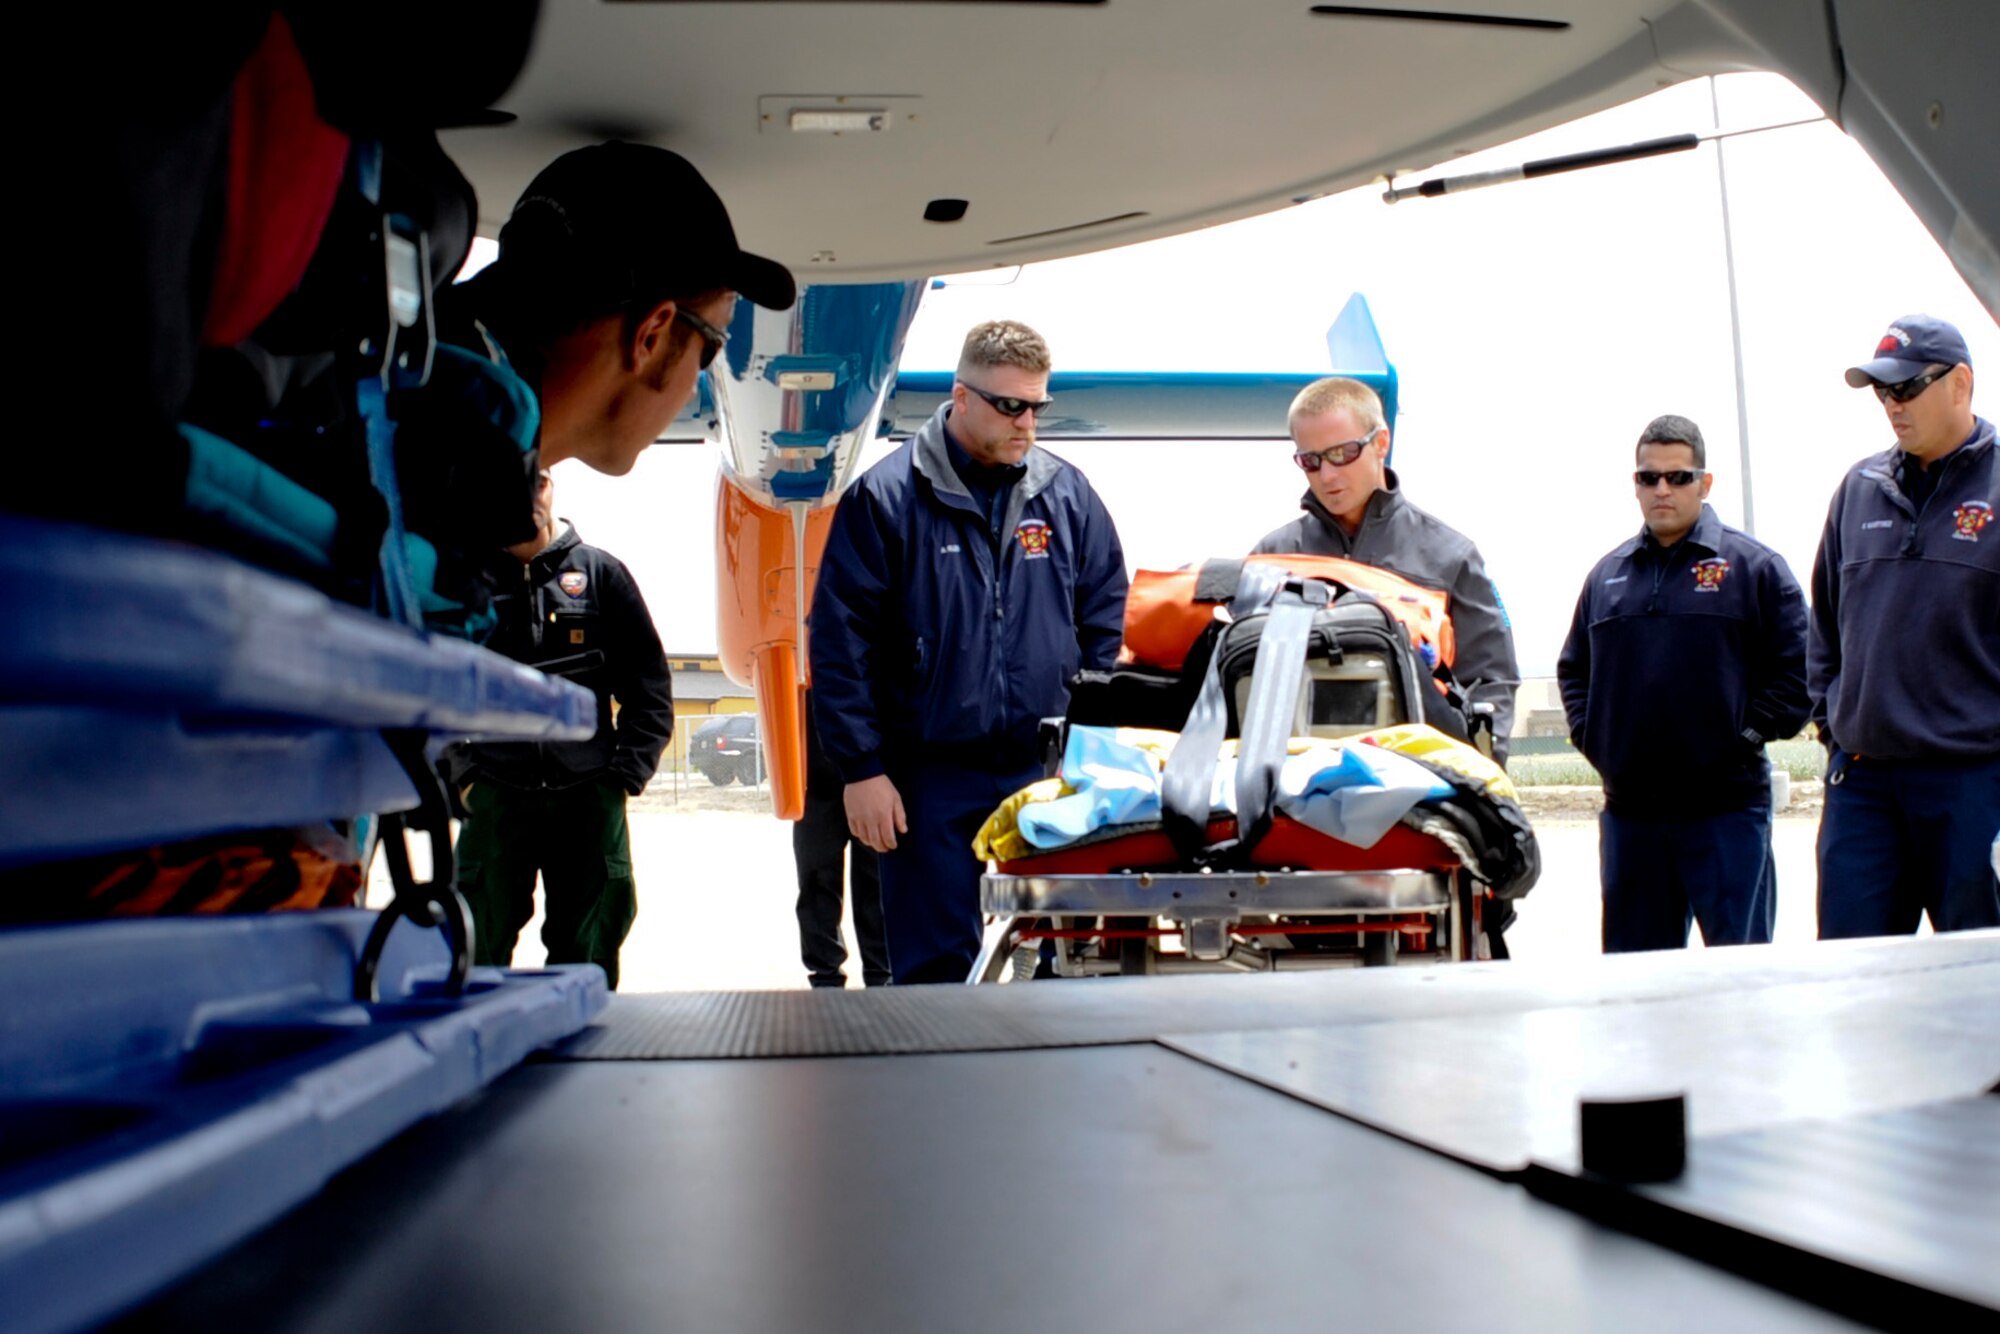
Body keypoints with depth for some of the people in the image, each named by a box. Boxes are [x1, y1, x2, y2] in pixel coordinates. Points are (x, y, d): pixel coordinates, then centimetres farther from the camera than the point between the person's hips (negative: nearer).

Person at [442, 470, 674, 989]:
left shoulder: (601, 573, 8)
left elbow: (650, 683, 8)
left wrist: (628, 772, -1)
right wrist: (459, 773, -1)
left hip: (589, 796, 0)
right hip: (493, 799, 0)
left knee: (588, 954, 5)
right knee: (480, 953, 0)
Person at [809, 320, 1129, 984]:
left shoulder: (1067, 494, 7)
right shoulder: (886, 498, -4)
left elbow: (1107, 624, 11)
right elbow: (841, 644, -5)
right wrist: (862, 769, -8)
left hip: (1049, 772, 3)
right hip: (931, 777, -3)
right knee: (935, 970, 4)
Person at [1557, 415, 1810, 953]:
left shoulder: (1753, 566, 1)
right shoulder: (1608, 574, 14)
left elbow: (1796, 667, -3)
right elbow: (1573, 667, 23)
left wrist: (1747, 736, -9)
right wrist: (1590, 738, 9)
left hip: (1726, 808, -4)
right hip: (1628, 811, 4)